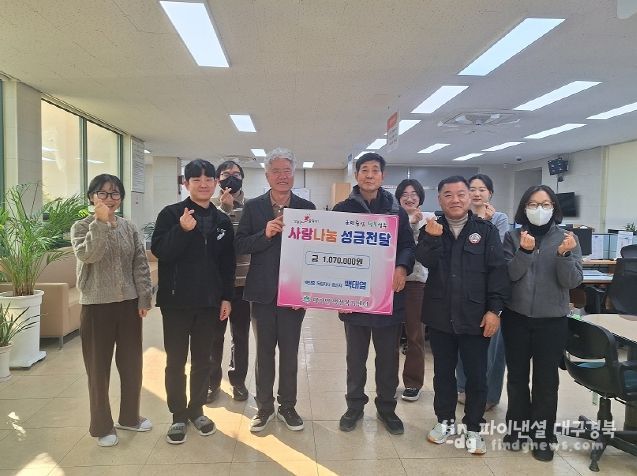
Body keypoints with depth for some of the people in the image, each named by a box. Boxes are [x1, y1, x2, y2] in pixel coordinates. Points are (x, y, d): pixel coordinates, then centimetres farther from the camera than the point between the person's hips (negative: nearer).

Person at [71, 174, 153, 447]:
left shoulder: (129, 228, 5)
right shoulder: (82, 227, -3)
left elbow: (141, 265, 4)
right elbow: (87, 254, -22)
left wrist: (144, 298, -1)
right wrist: (101, 222, -25)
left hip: (129, 304, 3)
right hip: (96, 306, -3)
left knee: (132, 364, 12)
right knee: (99, 368, 7)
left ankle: (130, 416, 31)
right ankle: (102, 426, 24)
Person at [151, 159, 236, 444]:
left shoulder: (222, 220, 6)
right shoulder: (171, 214, -4)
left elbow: (228, 264, 7)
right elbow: (158, 251, -13)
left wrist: (227, 298, 3)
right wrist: (182, 230, -28)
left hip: (210, 301, 3)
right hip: (176, 300, -3)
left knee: (202, 359, 12)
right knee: (176, 360, 6)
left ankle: (196, 410, 29)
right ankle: (178, 415, 21)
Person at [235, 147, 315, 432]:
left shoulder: (307, 208, 0)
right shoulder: (253, 207, 1)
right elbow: (240, 246, -5)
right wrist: (265, 234, -19)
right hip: (262, 291, 0)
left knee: (289, 352, 11)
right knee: (264, 351, 13)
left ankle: (287, 406, 28)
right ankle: (264, 407, 29)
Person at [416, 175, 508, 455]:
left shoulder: (486, 230, -2)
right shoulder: (431, 229, 3)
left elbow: (497, 271, -5)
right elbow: (425, 261, -13)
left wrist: (494, 309, -10)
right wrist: (432, 238, -29)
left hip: (475, 317, -1)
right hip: (440, 316, 2)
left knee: (476, 375, 8)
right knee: (443, 372, 15)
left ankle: (473, 428, 27)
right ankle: (445, 420, 33)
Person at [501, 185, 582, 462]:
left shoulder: (567, 238, 0)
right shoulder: (513, 236, -1)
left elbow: (573, 281, -6)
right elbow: (507, 275, -11)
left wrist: (564, 255, -23)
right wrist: (525, 251, -25)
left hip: (552, 320, 0)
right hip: (516, 318, 0)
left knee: (546, 379, 7)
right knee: (517, 375, 11)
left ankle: (542, 435, 23)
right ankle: (517, 427, 29)